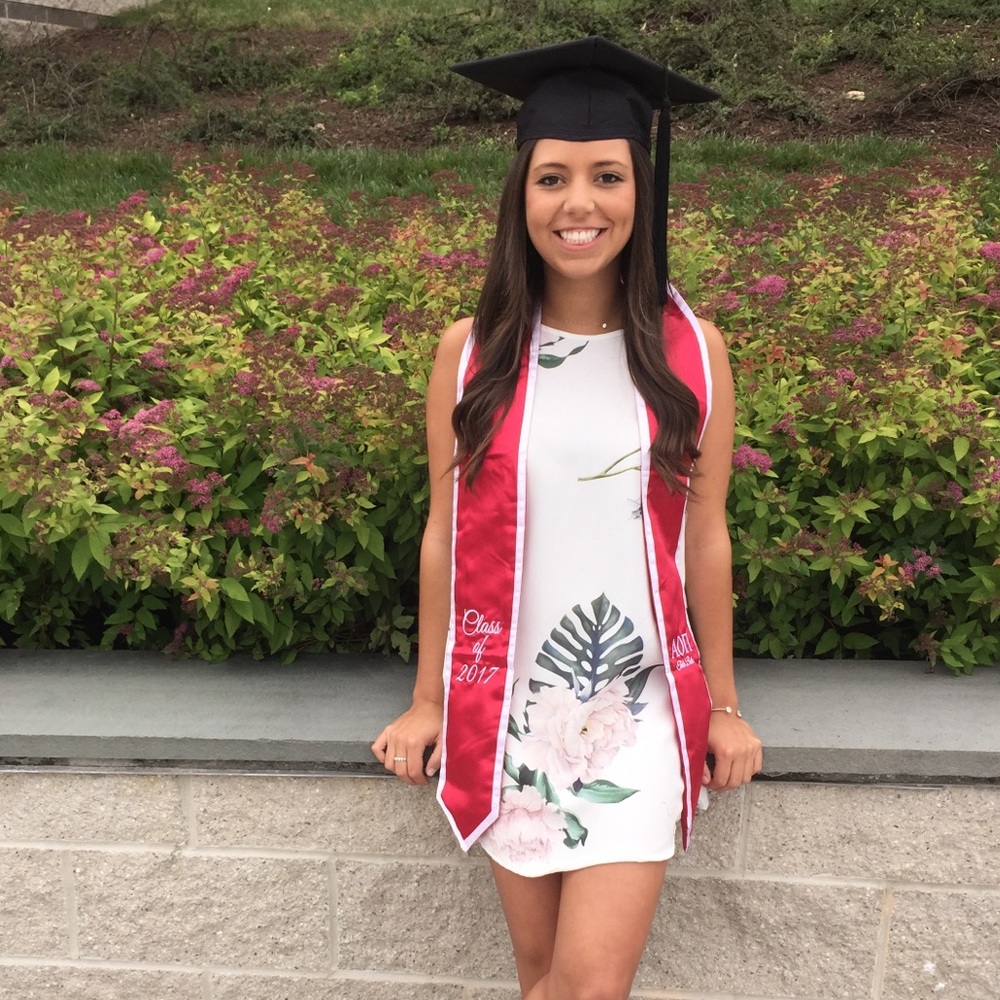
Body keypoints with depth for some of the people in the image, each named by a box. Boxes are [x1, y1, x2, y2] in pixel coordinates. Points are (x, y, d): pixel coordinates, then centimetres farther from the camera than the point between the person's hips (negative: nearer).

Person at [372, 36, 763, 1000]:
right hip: (505, 700, 1)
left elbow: (707, 539, 2)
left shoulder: (691, 349, -5)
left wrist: (723, 702, 6)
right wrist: (426, 700, 6)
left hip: (639, 704, 0)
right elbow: (445, 534, 2)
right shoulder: (469, 352, -5)